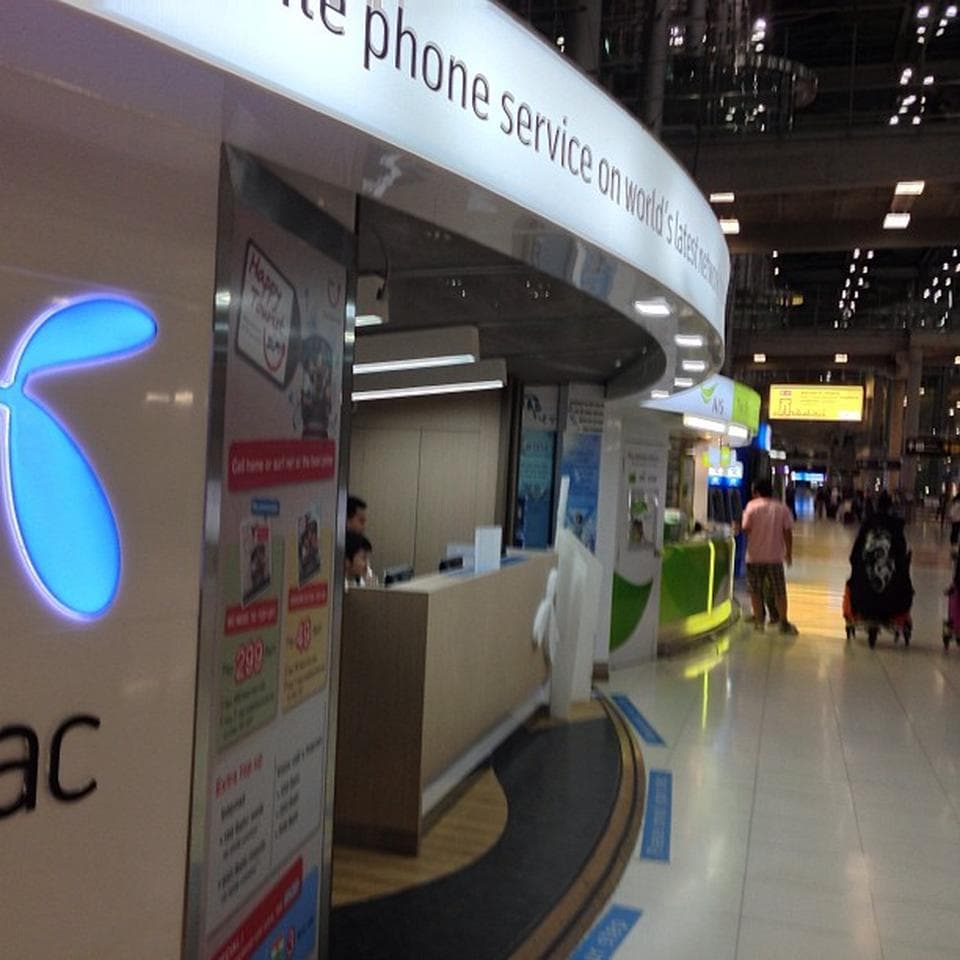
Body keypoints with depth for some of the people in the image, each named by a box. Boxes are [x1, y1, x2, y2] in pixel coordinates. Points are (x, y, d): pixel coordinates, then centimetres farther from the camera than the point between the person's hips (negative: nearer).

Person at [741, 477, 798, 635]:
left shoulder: (752, 506, -5)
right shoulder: (782, 508, 2)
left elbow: (745, 528, -11)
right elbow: (788, 532, 0)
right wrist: (789, 553, 7)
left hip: (754, 556, -1)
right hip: (775, 556, 2)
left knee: (755, 591, 9)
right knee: (779, 592, 9)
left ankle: (759, 621, 9)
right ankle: (783, 623, 12)